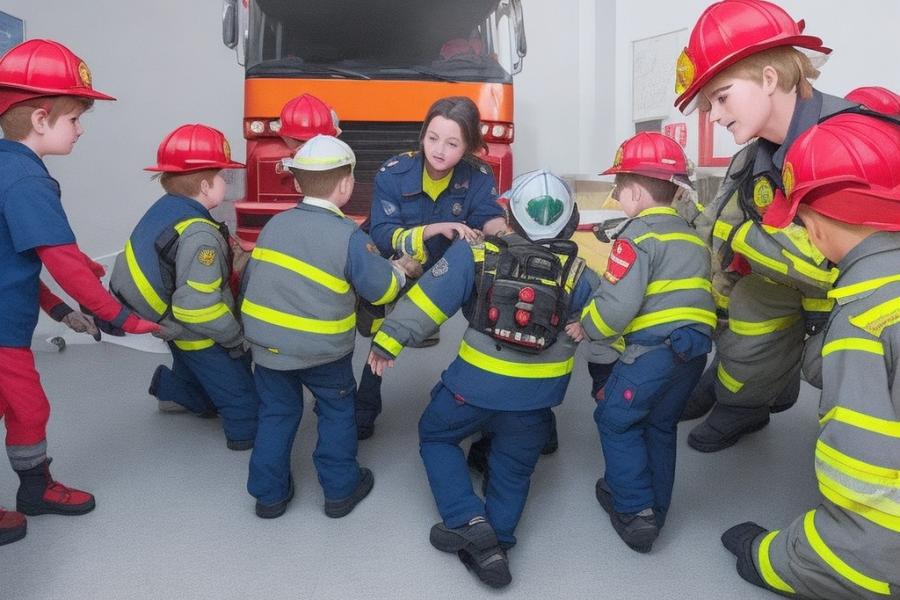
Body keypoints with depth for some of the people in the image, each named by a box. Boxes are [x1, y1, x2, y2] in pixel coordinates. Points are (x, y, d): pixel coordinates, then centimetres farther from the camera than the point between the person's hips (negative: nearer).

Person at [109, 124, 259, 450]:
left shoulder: (163, 209, -4)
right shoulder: (199, 235, -32)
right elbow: (199, 308, -35)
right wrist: (236, 336, -21)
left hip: (173, 324, 9)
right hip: (200, 337, -9)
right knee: (242, 392, 8)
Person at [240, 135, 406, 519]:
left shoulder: (275, 224, 1)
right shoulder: (349, 236, -17)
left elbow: (252, 278, 8)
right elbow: (381, 289, -11)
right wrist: (400, 273, 11)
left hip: (265, 340, 5)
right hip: (322, 349, -4)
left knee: (276, 413, 19)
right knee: (337, 411, 18)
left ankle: (269, 493, 27)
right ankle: (340, 490, 27)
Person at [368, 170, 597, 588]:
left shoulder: (477, 254, -10)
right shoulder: (576, 273, -4)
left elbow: (428, 298, -12)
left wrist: (388, 340, -5)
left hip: (477, 382, -2)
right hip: (537, 395, 3)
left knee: (435, 436, 21)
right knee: (512, 469, 21)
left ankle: (469, 523, 11)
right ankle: (492, 545, 22)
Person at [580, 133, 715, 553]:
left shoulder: (638, 235, -9)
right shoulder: (691, 236, 18)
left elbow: (615, 308, -17)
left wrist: (584, 326, 0)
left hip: (653, 349, -8)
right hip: (694, 348, 8)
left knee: (616, 421, 8)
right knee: (660, 425, 21)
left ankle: (635, 513, 7)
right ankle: (654, 508, 31)